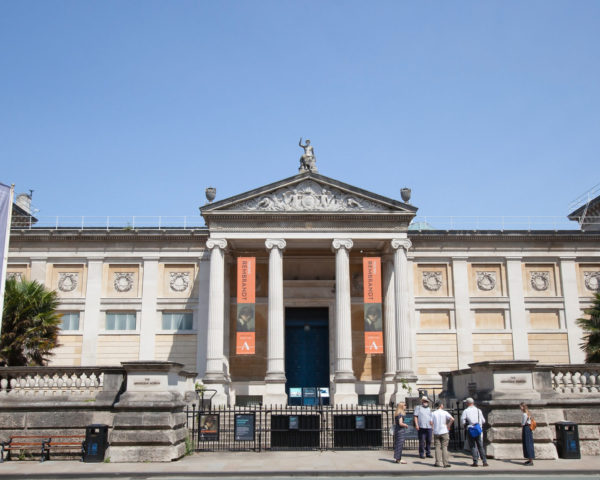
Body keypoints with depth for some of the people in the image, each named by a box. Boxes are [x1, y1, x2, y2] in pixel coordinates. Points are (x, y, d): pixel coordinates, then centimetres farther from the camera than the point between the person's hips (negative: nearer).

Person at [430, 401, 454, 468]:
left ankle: (438, 462, 3)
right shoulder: (445, 412, -3)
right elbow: (452, 419, -15)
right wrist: (448, 426, -4)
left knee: (438, 447, 7)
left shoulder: (433, 413, 2)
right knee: (444, 447, 2)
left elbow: (431, 422, -5)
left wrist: (433, 428, 10)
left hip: (436, 432, 2)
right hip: (444, 432, -2)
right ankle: (446, 463, -1)